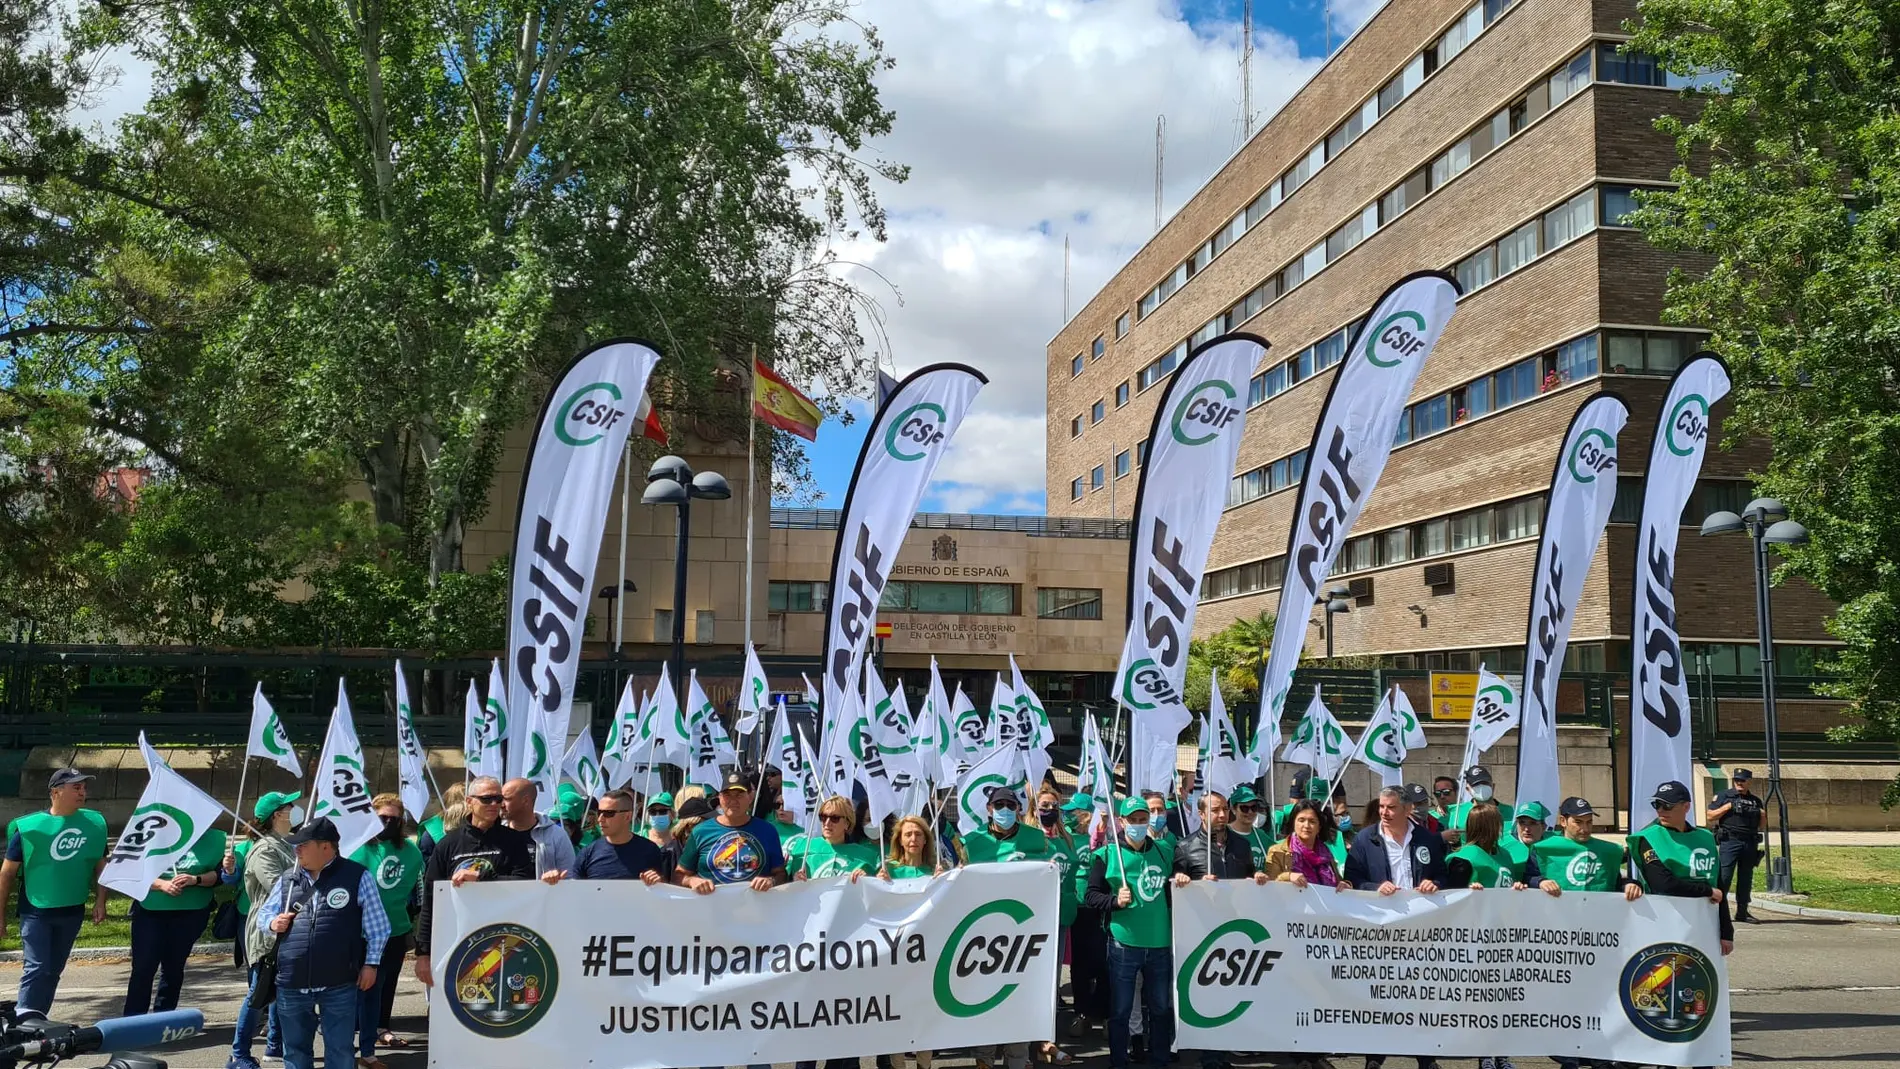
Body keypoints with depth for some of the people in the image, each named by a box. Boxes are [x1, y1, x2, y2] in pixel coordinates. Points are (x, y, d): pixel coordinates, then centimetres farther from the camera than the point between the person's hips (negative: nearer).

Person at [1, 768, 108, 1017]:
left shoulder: (94, 823, -2)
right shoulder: (28, 827, -12)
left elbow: (100, 864, 9)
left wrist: (100, 900, 2)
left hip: (72, 911, 4)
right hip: (36, 911, -4)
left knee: (54, 970, 13)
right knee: (37, 969, -10)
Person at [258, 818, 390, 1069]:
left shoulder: (357, 877, -3)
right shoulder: (288, 879, 9)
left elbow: (377, 926, 0)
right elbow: (264, 913, 20)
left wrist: (371, 963, -3)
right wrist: (273, 922, -3)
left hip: (339, 985, -4)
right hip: (292, 983, 4)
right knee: (295, 1049, 15)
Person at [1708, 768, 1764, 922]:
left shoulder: (1755, 801, 17)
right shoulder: (1723, 796, 5)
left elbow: (1761, 825, 22)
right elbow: (1710, 817, 0)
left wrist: (1762, 815, 1)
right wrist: (1728, 807, -9)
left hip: (1750, 844, 4)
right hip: (1729, 842, -4)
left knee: (1746, 879, 8)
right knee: (1724, 877, -10)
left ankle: (1742, 912, 14)